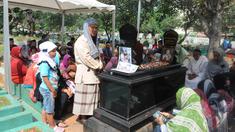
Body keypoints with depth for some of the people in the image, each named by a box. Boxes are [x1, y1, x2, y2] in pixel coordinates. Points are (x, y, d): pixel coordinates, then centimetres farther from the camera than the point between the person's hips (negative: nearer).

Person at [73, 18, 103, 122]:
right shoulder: (81, 41, -12)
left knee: (91, 95, 12)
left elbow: (97, 56, 18)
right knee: (85, 95, 0)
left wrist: (100, 65, 0)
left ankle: (89, 114, 24)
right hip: (85, 72, -8)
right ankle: (82, 116, 13)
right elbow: (86, 57, -20)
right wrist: (98, 66, -11)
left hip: (93, 72, 8)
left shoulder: (92, 41, 17)